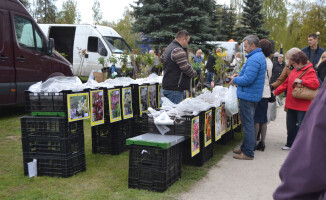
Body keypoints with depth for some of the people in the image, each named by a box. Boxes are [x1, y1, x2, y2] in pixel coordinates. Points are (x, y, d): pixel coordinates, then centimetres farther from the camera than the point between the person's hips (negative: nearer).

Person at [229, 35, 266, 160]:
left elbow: (247, 79, -26)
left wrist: (235, 80, -9)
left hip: (248, 96, -11)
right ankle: (245, 148, 30)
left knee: (248, 124, -4)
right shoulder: (260, 56, 14)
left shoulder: (254, 59, -21)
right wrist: (239, 75, 11)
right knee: (248, 123, 18)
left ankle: (248, 153, 4)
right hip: (254, 95, 11)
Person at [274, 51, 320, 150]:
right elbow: (285, 84, 20)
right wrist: (275, 93, 19)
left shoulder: (310, 71, -9)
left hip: (302, 106, -7)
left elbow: (316, 84, -23)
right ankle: (290, 144, 27)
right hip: (291, 104, 8)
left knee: (301, 126, -1)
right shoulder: (294, 71, 13)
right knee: (291, 125, 15)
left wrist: (301, 81, -24)